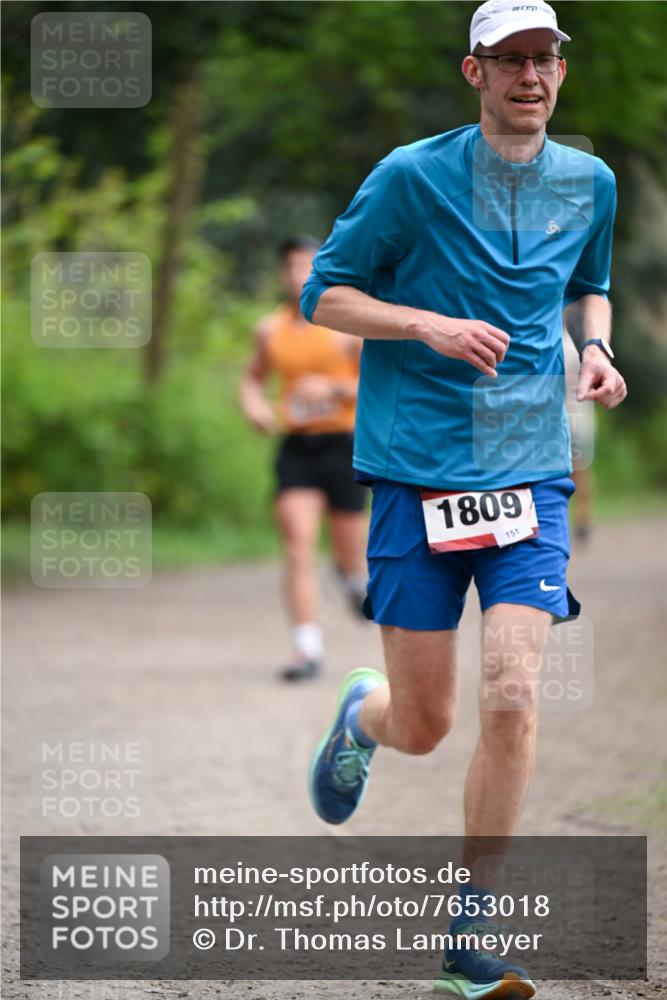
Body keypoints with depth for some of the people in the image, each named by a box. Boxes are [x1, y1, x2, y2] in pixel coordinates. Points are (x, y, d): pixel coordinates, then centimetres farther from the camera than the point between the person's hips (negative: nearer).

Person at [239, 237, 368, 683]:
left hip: (342, 444, -2)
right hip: (296, 447, 2)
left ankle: (358, 577, 44)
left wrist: (333, 388, -21)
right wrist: (253, 404, 3)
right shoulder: (271, 329, 8)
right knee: (299, 546, -12)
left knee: (350, 557, 5)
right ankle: (308, 648, -13)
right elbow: (254, 377, 25)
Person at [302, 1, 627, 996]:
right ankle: (361, 714, 42)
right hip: (417, 470, -2)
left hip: (531, 474, 2)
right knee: (423, 728, 2)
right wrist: (430, 325, -16)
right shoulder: (412, 177, -6)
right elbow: (323, 293, -1)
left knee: (510, 699, -15)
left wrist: (594, 346, 5)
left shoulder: (590, 184, 7)